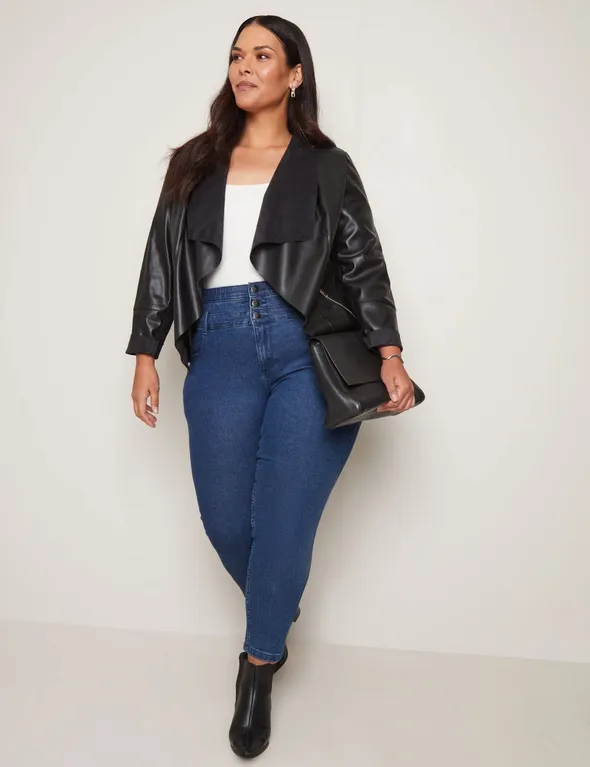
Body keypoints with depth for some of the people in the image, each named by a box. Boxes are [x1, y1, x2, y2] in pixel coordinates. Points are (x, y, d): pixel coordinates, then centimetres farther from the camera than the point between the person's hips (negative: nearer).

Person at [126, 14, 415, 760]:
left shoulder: (326, 166, 9)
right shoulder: (194, 163, 16)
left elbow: (363, 265, 3)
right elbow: (161, 259, 13)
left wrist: (390, 353, -9)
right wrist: (145, 353, 7)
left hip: (311, 354, -2)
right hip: (220, 354, 3)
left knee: (283, 523, -3)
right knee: (225, 522, 5)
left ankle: (259, 667, 20)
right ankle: (274, 618, 37)